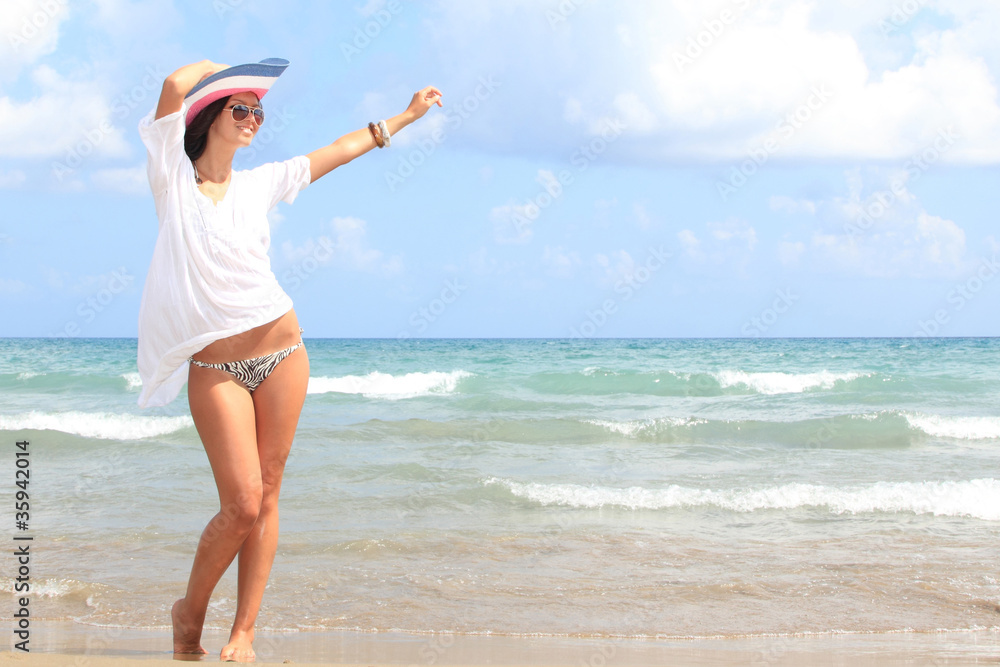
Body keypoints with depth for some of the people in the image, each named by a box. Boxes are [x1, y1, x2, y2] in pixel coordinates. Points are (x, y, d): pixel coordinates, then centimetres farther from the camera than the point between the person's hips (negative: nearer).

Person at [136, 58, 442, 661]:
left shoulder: (260, 184, 11)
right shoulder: (173, 178, -2)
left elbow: (343, 149, 22)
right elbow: (175, 86, -15)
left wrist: (407, 115, 28)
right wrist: (216, 68, 5)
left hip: (282, 353, 4)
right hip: (215, 367, -4)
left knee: (265, 498, 2)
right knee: (242, 504, -10)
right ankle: (191, 613, 14)